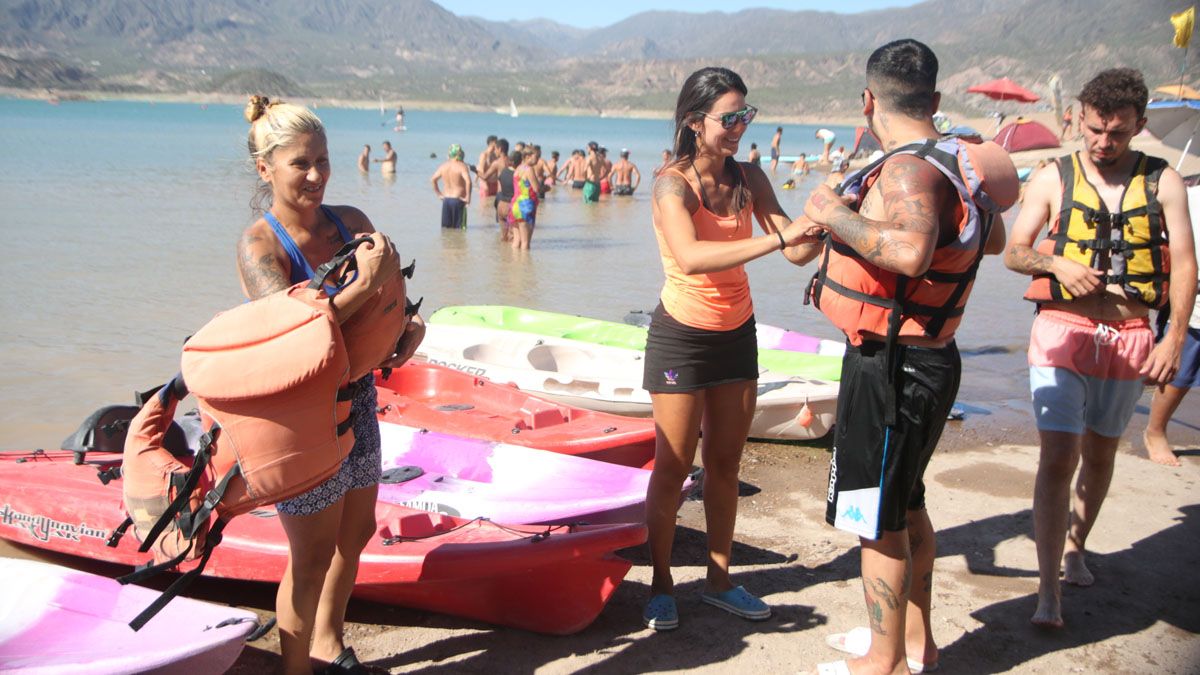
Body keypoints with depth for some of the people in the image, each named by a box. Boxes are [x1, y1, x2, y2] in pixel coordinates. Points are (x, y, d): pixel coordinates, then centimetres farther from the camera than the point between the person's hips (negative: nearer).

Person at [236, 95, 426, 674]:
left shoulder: (350, 222, 0)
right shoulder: (258, 245, -18)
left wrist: (411, 323, -15)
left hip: (356, 400, 7)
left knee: (356, 532, 22)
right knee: (313, 557, 4)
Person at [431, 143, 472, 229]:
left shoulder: (443, 166, 5)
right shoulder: (462, 166, -14)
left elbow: (433, 179, 12)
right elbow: (468, 181, -28)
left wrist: (439, 194, 16)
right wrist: (468, 198, -18)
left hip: (446, 199, 6)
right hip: (458, 200, -6)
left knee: (446, 227, 13)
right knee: (459, 228, 1)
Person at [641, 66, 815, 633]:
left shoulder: (748, 178, -1)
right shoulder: (672, 183, -19)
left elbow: (793, 242, -7)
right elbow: (690, 256, -38)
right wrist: (778, 238, -44)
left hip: (736, 333, 6)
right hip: (682, 335, -5)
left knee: (725, 463, 12)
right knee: (673, 467, 3)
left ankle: (718, 580, 25)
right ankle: (661, 585, 17)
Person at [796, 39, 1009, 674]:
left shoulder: (909, 169, -23)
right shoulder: (952, 163, 7)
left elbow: (910, 252, -41)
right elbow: (994, 238, 22)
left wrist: (836, 215, -27)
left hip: (892, 369, -10)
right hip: (927, 359, 10)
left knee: (880, 520, 3)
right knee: (904, 503, 23)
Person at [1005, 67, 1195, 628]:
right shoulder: (1054, 177, 1)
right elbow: (1014, 252, 0)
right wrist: (1056, 263, -20)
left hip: (1129, 339, 2)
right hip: (1062, 332, -2)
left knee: (1100, 454, 15)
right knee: (1058, 458, -10)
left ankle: (1074, 547, 38)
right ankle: (1049, 590, -7)